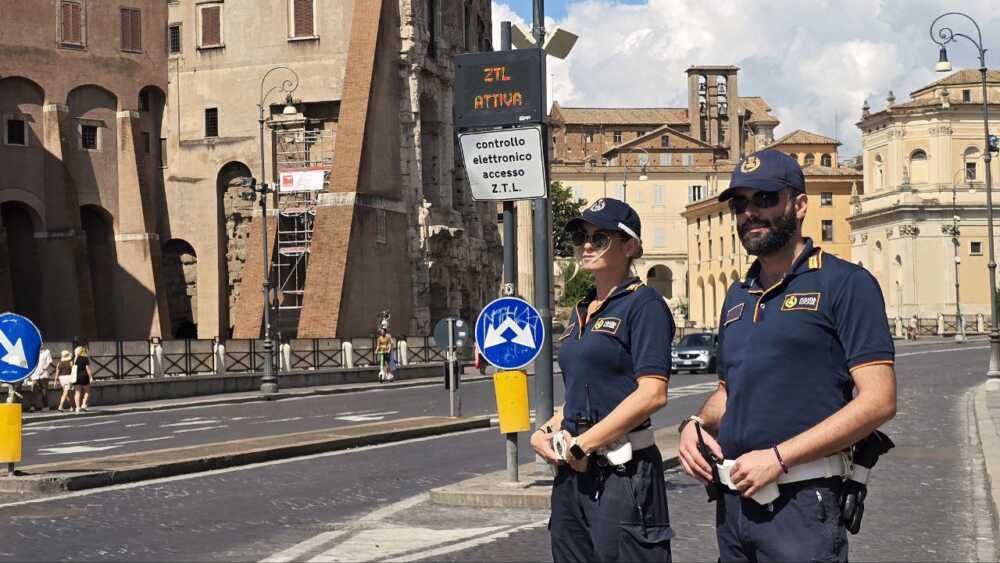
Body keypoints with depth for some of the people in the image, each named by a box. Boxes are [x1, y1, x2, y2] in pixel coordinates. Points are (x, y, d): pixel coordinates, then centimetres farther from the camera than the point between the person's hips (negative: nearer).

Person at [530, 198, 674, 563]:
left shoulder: (643, 303, -8)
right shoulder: (581, 312, 17)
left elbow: (652, 394, -17)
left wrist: (581, 445, -15)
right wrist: (545, 431, 4)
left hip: (622, 471, -8)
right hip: (572, 469, 8)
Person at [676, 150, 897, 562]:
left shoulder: (845, 284, -6)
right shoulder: (738, 296, 16)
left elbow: (878, 401, -14)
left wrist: (778, 458, -18)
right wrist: (697, 424, 3)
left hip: (801, 498, -7)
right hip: (733, 495, 7)